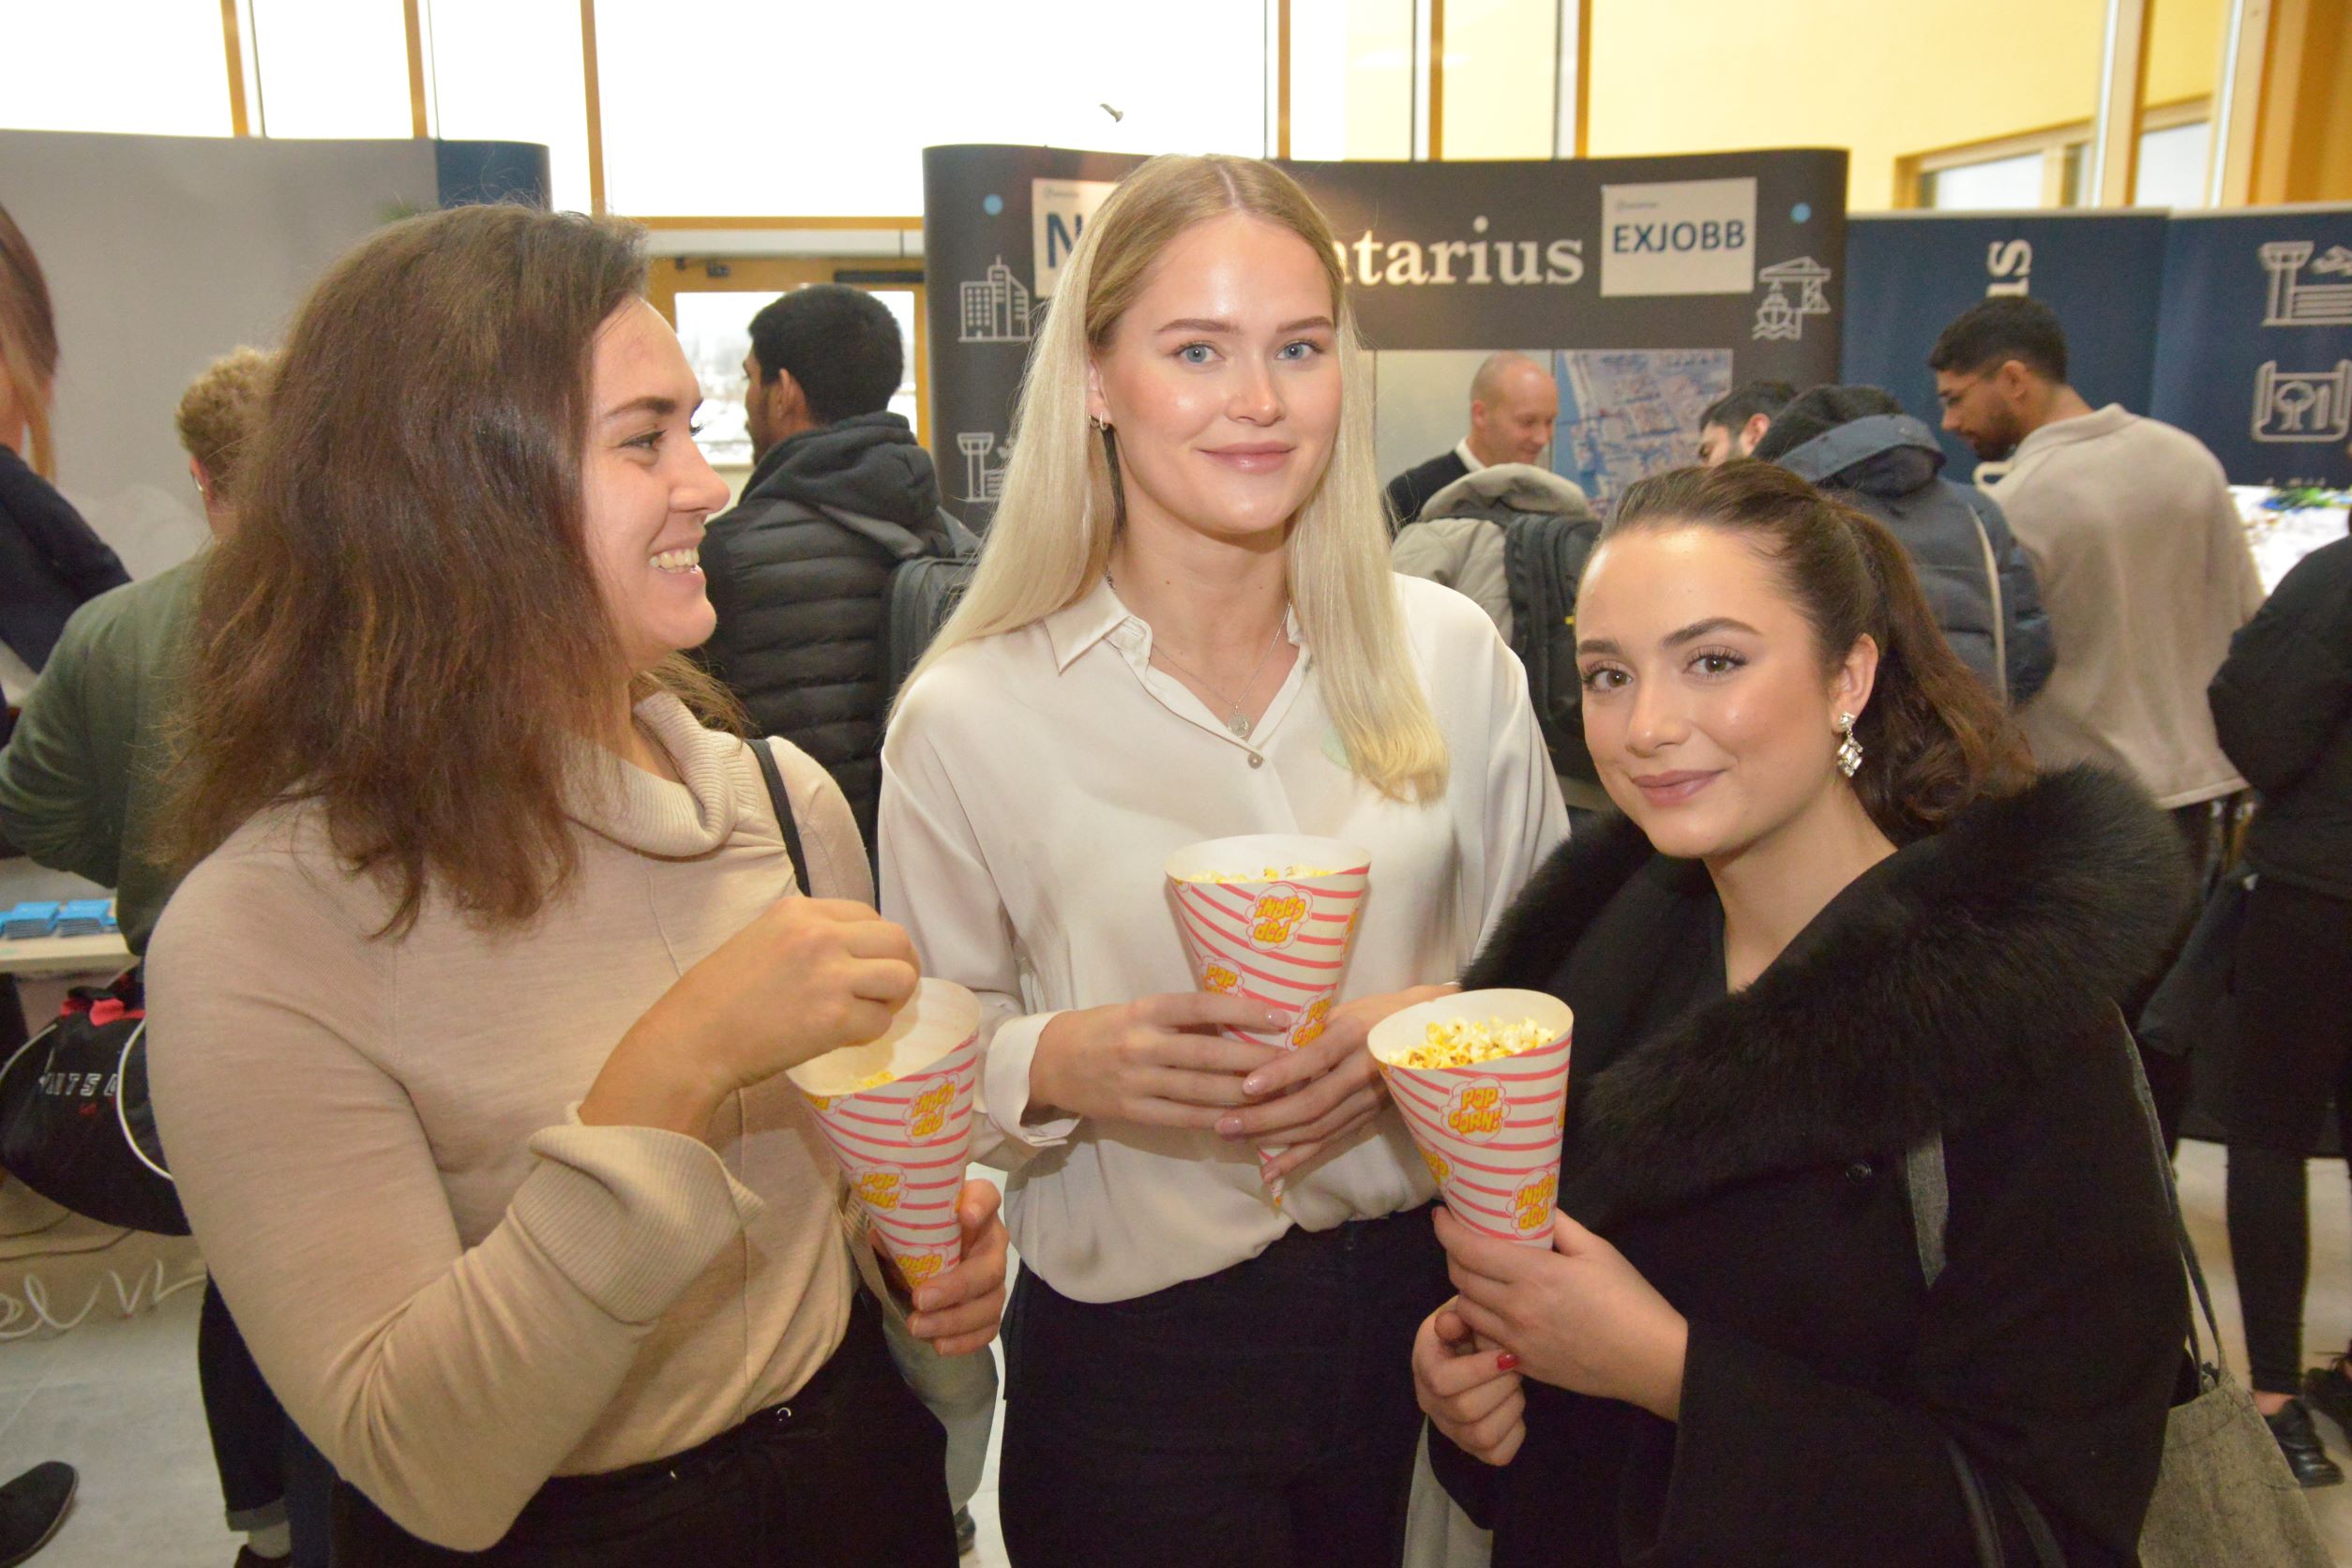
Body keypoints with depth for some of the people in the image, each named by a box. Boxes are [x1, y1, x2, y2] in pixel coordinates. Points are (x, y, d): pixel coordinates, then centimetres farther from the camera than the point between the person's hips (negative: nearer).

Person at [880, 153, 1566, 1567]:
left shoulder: (1450, 656, -2)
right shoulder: (970, 716, -10)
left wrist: (1434, 1028, -14)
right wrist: (1060, 1065, -24)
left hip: (1419, 1307, 3)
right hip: (1134, 1359, -2)